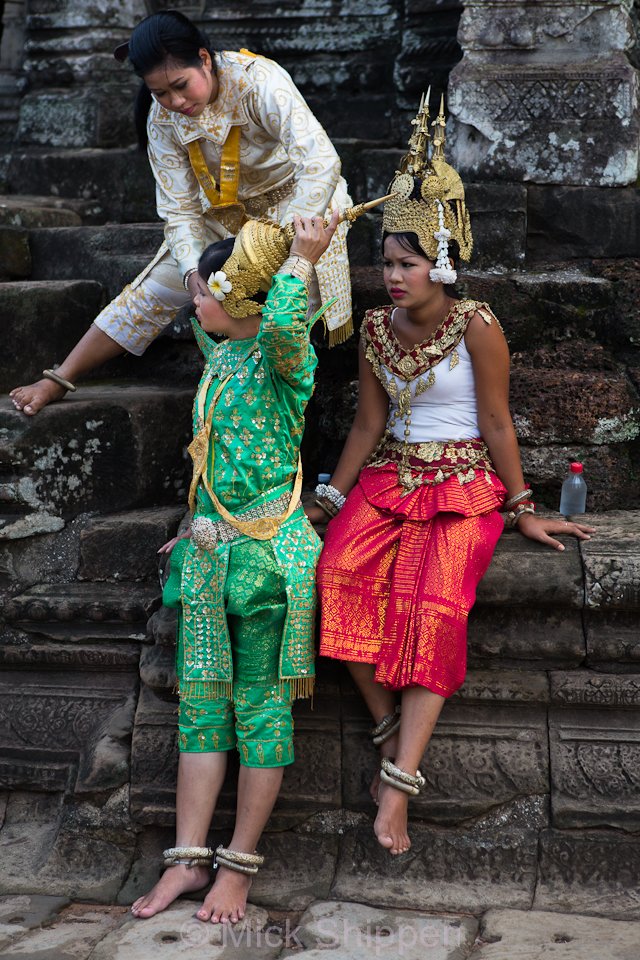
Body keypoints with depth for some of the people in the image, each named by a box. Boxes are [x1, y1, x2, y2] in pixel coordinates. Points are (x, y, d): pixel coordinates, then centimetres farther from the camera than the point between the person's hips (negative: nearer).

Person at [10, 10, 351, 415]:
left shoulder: (256, 79, -30)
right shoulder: (162, 119, -14)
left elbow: (321, 161, -40)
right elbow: (180, 210, -12)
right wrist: (193, 271, -32)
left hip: (299, 197, -3)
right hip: (228, 212, 3)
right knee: (159, 286, -9)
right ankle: (60, 379, -3)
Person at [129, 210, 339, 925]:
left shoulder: (282, 356, -11)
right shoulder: (219, 357, 13)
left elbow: (283, 325, -33)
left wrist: (302, 258, -22)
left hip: (266, 548, -8)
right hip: (210, 547, 8)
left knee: (261, 704, 1)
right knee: (201, 699, 6)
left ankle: (239, 864, 10)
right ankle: (189, 858, 12)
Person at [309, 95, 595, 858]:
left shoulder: (476, 326, -8)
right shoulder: (376, 329, 7)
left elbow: (496, 424, -5)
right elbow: (368, 424, 13)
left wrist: (523, 511, -1)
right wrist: (328, 499, 11)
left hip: (464, 485, -4)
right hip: (389, 477, 5)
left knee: (435, 604, -29)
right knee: (340, 573, -26)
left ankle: (400, 779, -28)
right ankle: (390, 730, -14)